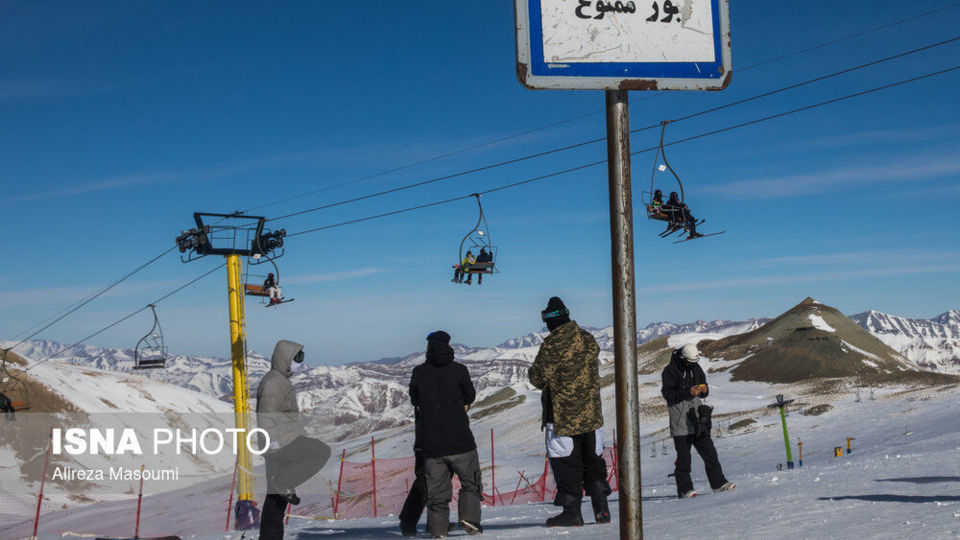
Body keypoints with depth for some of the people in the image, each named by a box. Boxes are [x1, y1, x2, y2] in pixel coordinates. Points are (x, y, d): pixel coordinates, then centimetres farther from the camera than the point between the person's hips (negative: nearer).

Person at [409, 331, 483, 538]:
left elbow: (415, 402, 10)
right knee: (471, 482, 12)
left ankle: (438, 529, 8)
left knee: (436, 489, 11)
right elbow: (470, 397, 5)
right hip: (459, 441, -2)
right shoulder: (459, 370, -6)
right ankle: (469, 517, -4)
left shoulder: (418, 373, 0)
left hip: (431, 444, 2)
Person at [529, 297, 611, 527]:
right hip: (592, 413, 6)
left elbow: (538, 378, -12)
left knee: (566, 464, 3)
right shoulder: (589, 340, 4)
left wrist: (533, 371, 8)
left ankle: (572, 511, 5)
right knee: (593, 461, 15)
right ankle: (601, 508, 15)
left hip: (562, 416, -6)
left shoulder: (552, 344, -17)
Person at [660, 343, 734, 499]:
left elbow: (703, 392, 19)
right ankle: (684, 489, 1)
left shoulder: (696, 368, 12)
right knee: (684, 456, -4)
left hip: (697, 417, 6)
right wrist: (688, 393, -23)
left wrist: (704, 390, -5)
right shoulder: (670, 371, -7)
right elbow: (667, 394, -14)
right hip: (680, 419, -6)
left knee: (709, 451, 6)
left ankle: (718, 483, 12)